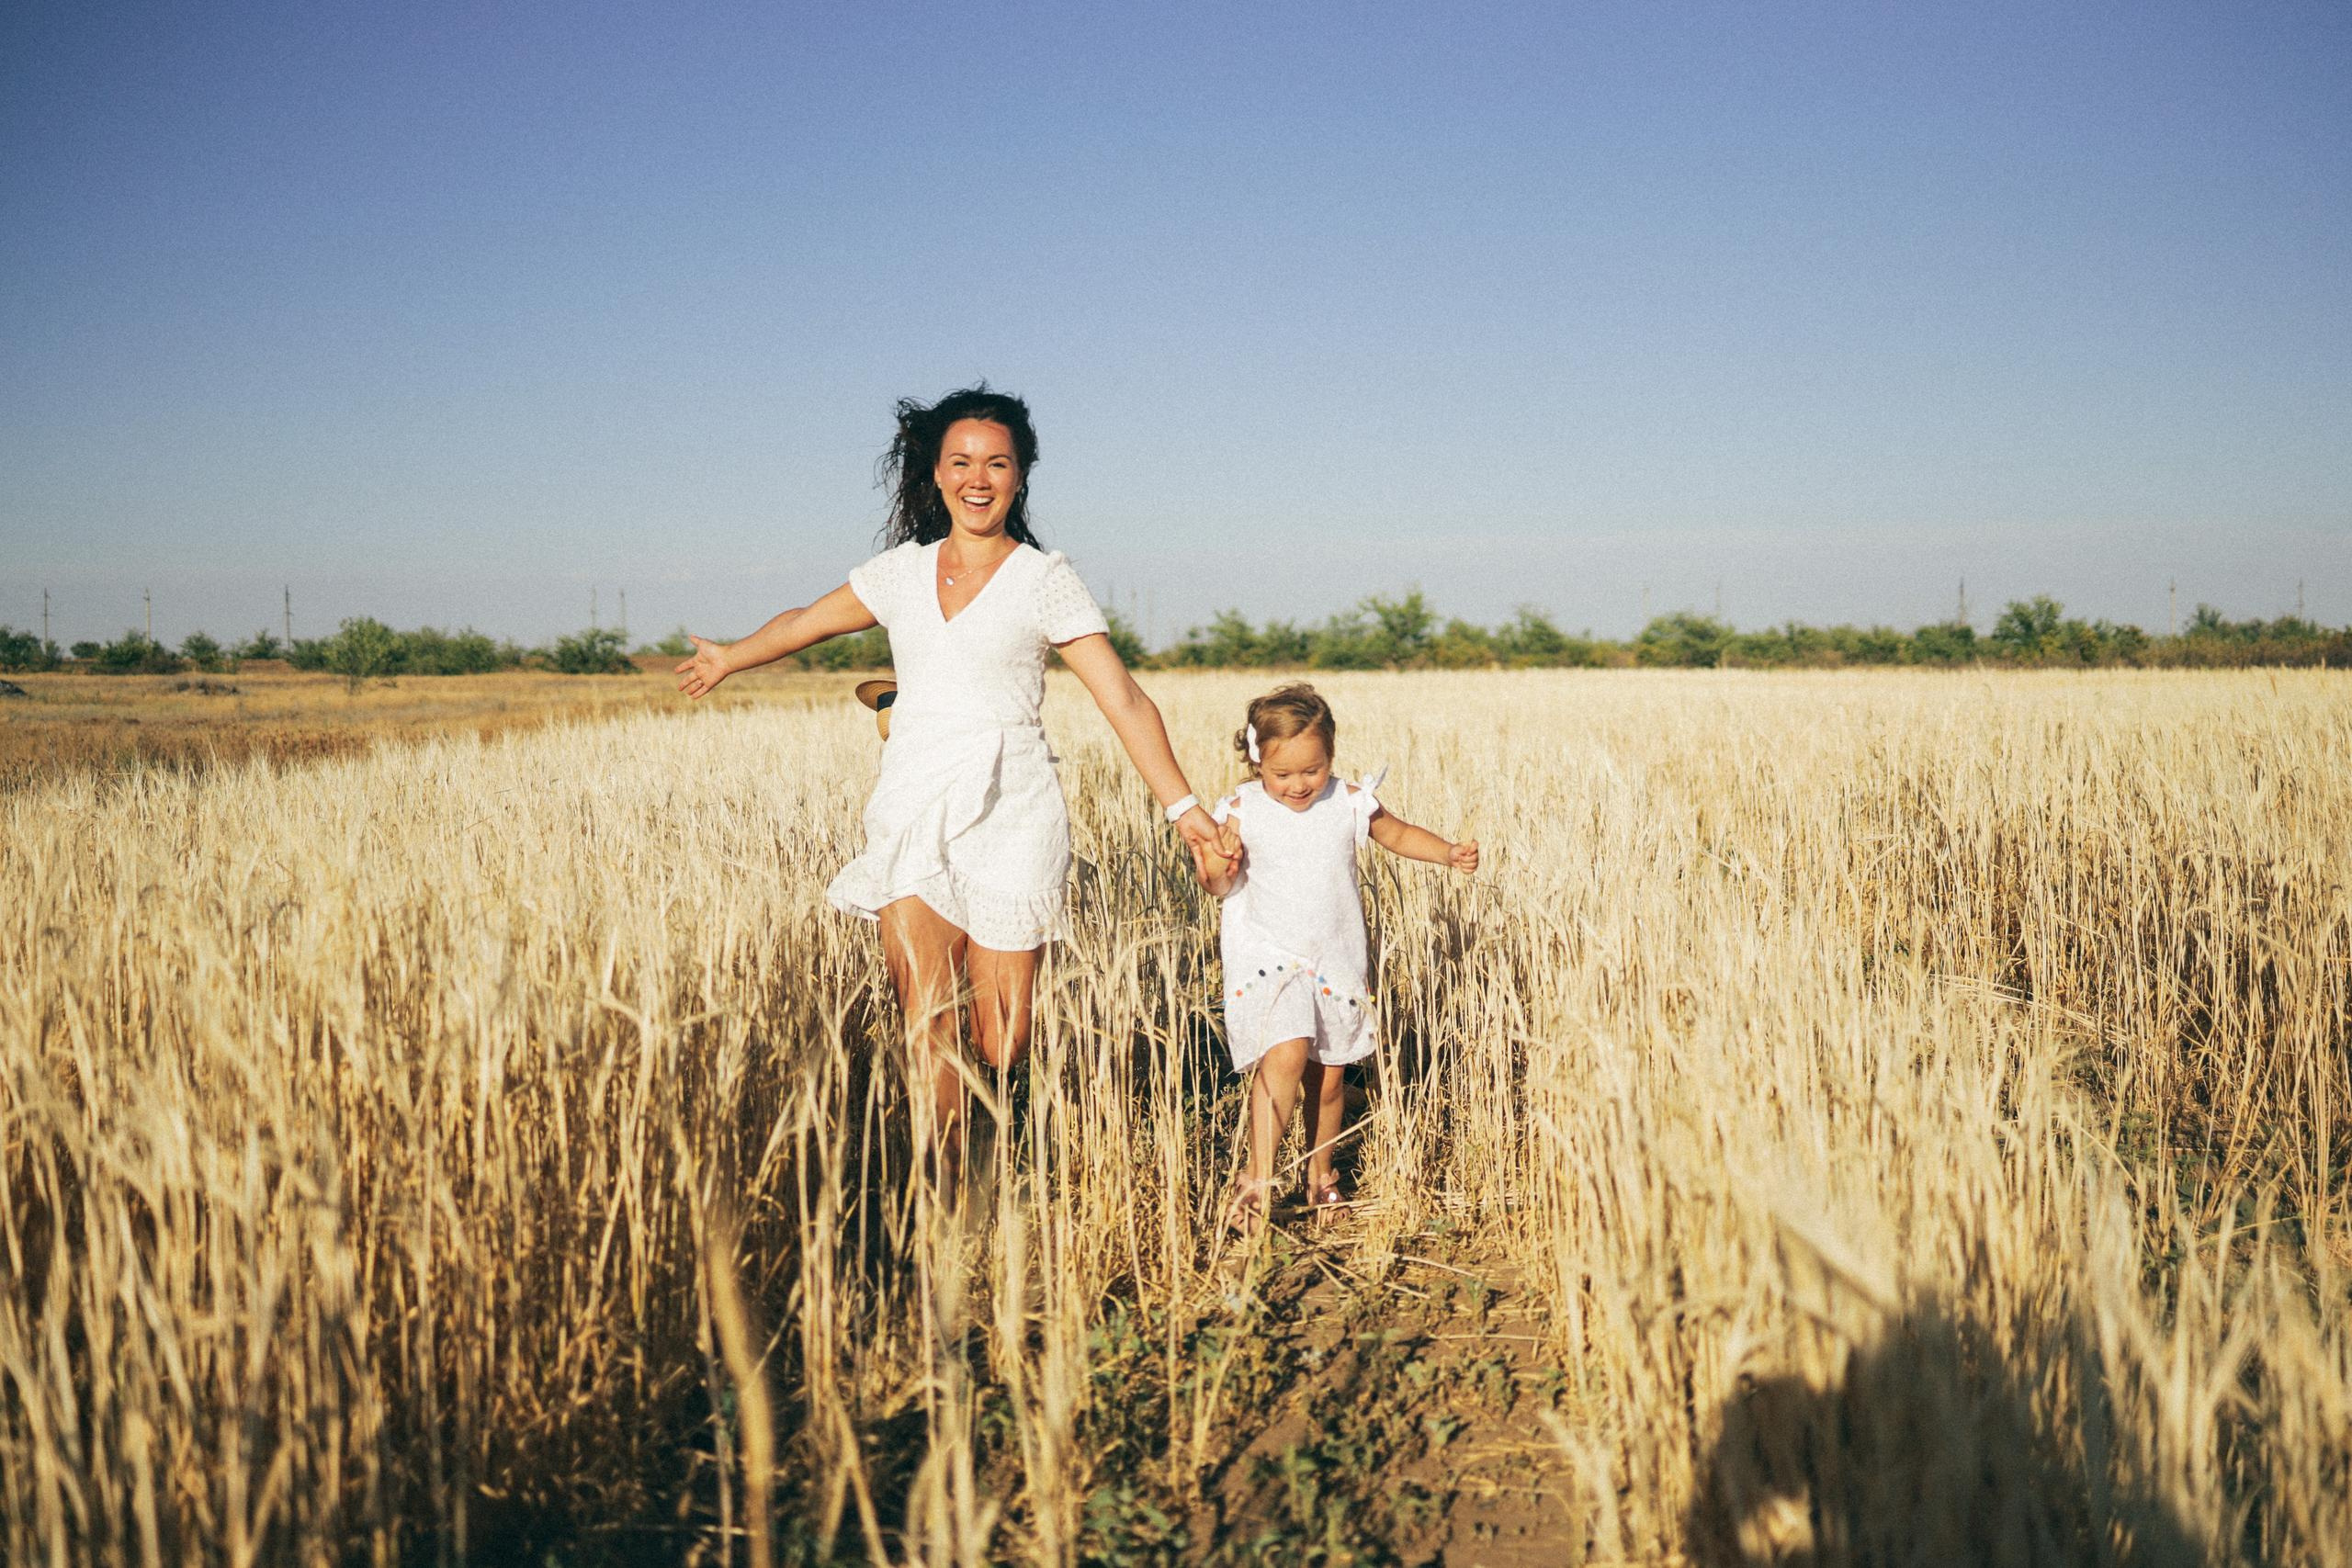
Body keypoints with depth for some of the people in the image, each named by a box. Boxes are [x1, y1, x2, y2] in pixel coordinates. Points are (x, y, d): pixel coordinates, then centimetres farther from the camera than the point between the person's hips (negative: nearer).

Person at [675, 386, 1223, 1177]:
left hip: (1008, 818, -3)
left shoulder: (1045, 579, 0)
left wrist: (1183, 806, -14)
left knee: (1004, 1044, -2)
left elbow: (1124, 701, -6)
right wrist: (731, 658, 43)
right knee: (926, 1025, -9)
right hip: (915, 815, 3)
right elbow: (805, 622, 28)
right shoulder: (901, 571, 10)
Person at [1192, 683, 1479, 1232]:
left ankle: (1320, 1175, 30)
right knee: (1285, 1055, -23)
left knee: (1329, 1074, 9)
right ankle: (1258, 1178, -16)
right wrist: (1220, 870, -23)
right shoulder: (1242, 811, -7)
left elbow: (1400, 835, 13)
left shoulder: (1349, 804, -3)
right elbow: (1222, 888, 0)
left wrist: (1450, 853, -2)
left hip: (1336, 960, 3)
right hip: (1267, 959, -3)